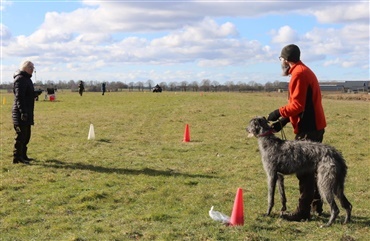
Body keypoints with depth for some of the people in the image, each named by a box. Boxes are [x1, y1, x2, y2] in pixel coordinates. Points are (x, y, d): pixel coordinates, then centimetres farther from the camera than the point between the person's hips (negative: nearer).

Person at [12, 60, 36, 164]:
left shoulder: (26, 79, 18)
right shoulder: (20, 79, -14)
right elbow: (19, 97, -22)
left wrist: (36, 93, 16)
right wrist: (23, 111, -26)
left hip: (27, 113, 10)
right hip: (21, 113, -10)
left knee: (26, 136, 14)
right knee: (21, 135, -7)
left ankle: (23, 155, 23)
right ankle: (17, 157, -2)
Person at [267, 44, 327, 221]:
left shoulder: (298, 74, -14)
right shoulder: (305, 71, 18)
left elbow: (297, 105, -21)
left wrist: (279, 113, -9)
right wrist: (284, 120, 8)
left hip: (308, 129, -10)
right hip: (315, 125, 10)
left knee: (304, 169, -7)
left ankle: (303, 211, -3)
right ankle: (316, 205, 26)